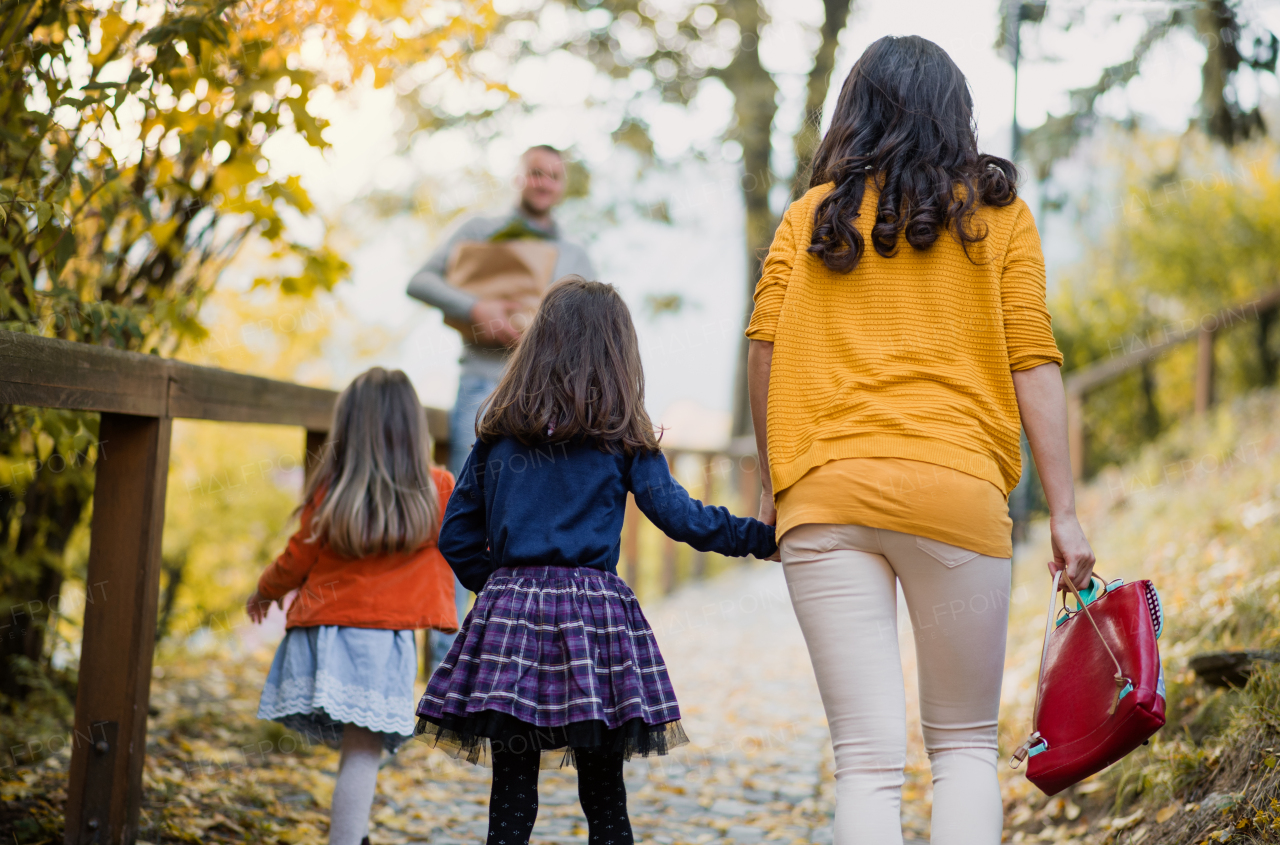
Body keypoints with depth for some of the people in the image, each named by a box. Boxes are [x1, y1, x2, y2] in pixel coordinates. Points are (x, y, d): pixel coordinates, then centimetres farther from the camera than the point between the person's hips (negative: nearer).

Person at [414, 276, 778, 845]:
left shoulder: (498, 435, 8)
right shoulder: (622, 440, 1)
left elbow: (457, 537, 10)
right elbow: (679, 516, -1)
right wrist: (762, 536, 7)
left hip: (510, 610, 2)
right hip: (595, 615, -2)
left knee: (512, 792, 6)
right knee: (604, 794, 8)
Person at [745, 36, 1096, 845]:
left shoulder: (811, 215, 14)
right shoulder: (998, 212, 11)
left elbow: (764, 346, 4)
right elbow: (1032, 363, 4)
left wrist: (773, 483, 12)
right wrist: (1065, 513, 3)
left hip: (824, 493, 1)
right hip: (954, 489, -1)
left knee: (868, 758, 2)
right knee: (965, 745, 13)